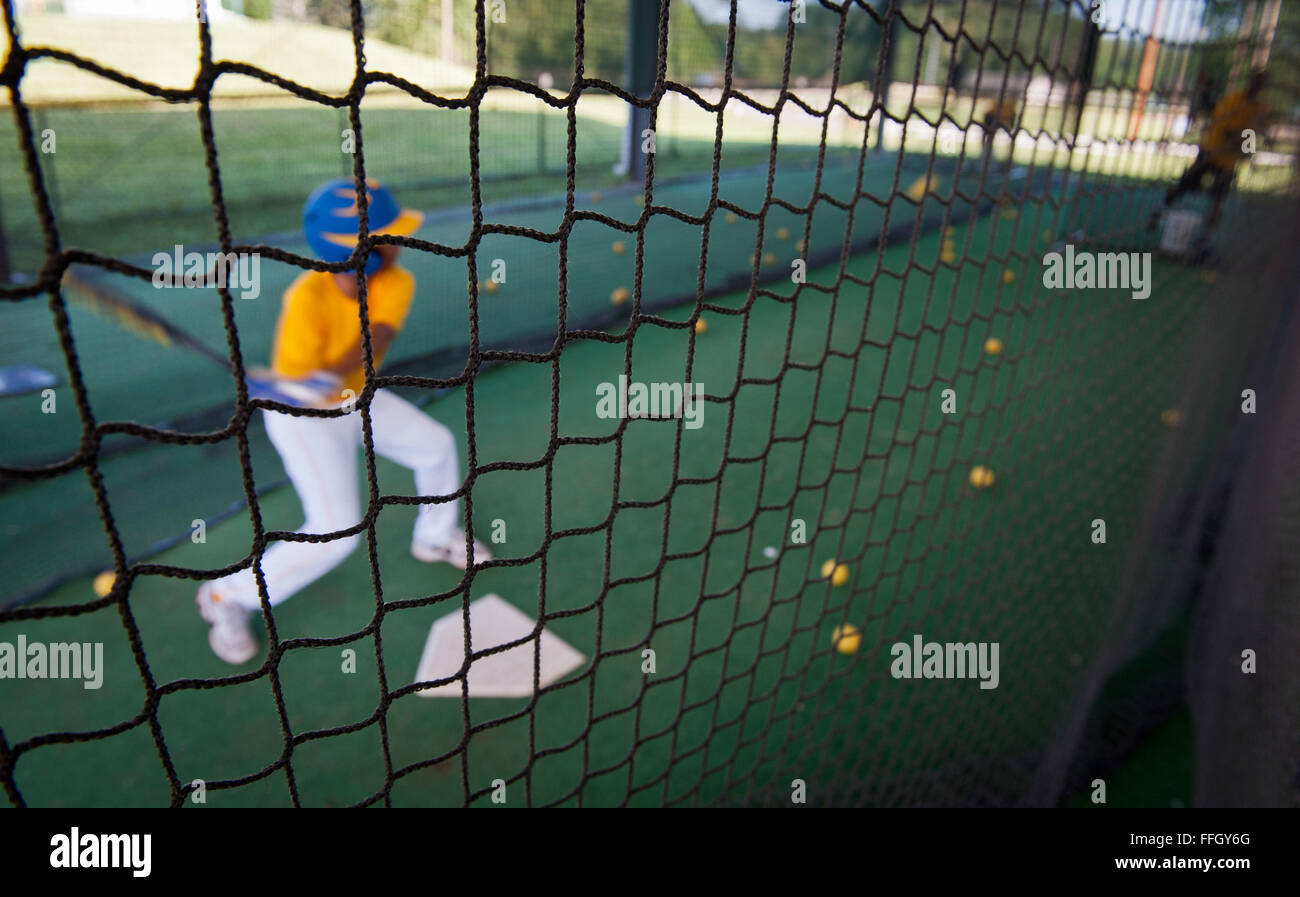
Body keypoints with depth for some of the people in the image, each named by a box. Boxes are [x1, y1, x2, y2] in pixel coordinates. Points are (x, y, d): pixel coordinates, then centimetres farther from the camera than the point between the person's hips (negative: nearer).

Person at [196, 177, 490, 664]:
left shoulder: (395, 283, -17)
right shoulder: (308, 298, -31)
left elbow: (379, 336, -37)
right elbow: (292, 385, -24)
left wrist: (332, 376, -52)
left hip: (354, 399, 7)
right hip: (303, 418, -7)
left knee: (437, 446, 14)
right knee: (337, 531, -15)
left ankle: (435, 537, 40)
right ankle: (227, 597, 4)